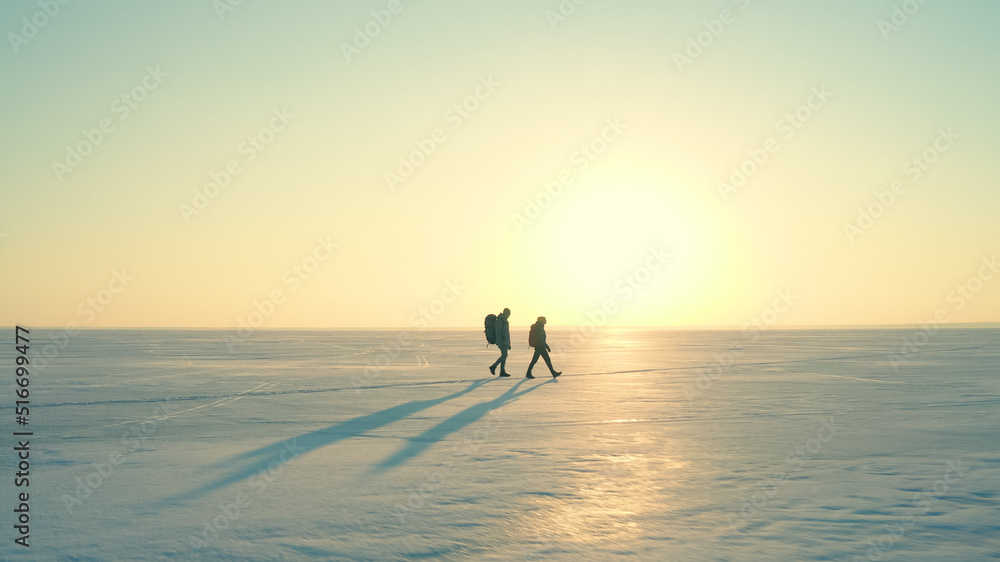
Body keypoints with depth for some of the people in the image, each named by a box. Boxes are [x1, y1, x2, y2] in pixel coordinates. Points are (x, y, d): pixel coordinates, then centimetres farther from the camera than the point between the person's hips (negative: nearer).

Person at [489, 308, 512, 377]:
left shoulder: (505, 321, 17)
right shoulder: (499, 320, -13)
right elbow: (498, 332, -19)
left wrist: (509, 343, 21)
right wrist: (499, 343, -25)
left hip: (505, 341, 9)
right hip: (501, 341, -9)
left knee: (504, 356, 5)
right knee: (504, 355, -11)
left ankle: (502, 372, 5)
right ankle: (493, 366, -2)